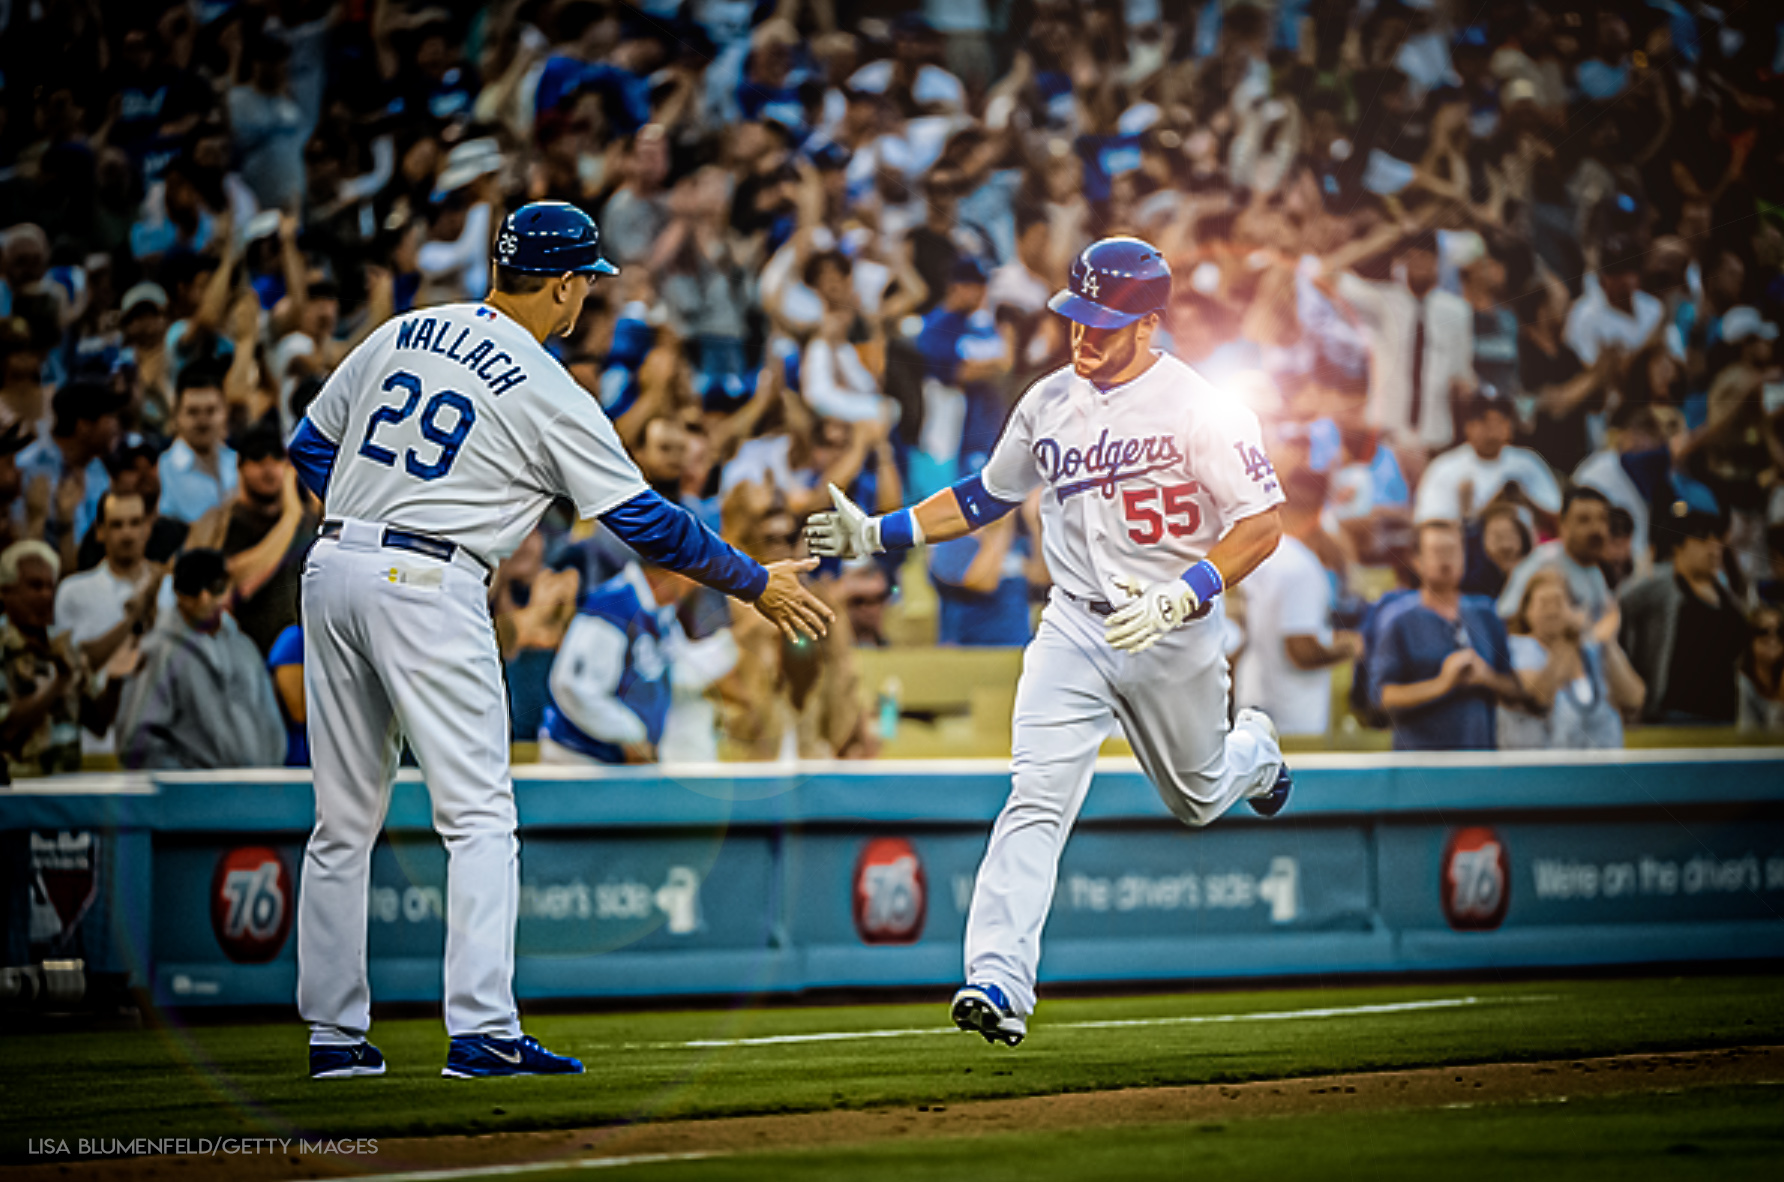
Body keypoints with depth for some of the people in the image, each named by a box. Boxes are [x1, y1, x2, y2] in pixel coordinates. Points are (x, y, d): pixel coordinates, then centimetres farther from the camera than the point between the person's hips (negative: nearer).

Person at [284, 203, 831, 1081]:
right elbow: (644, 521, -3)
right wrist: (754, 583, 7)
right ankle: (481, 1033, -12)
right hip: (430, 590, -6)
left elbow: (311, 447, 18)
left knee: (345, 819, 12)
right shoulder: (550, 397, -4)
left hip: (333, 569, 6)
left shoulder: (401, 336, 13)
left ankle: (334, 1033, 13)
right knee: (479, 816, -3)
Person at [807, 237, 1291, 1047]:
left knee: (1198, 799, 18)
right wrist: (879, 534, 6)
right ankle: (998, 984, -25)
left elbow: (1263, 524, -16)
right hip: (1074, 624, 3)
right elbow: (986, 496, 16)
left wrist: (1179, 597, -29)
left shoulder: (1199, 410, -15)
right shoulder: (1050, 403, 2)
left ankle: (1255, 752, 57)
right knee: (1037, 796, -15)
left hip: (1174, 635, -2)